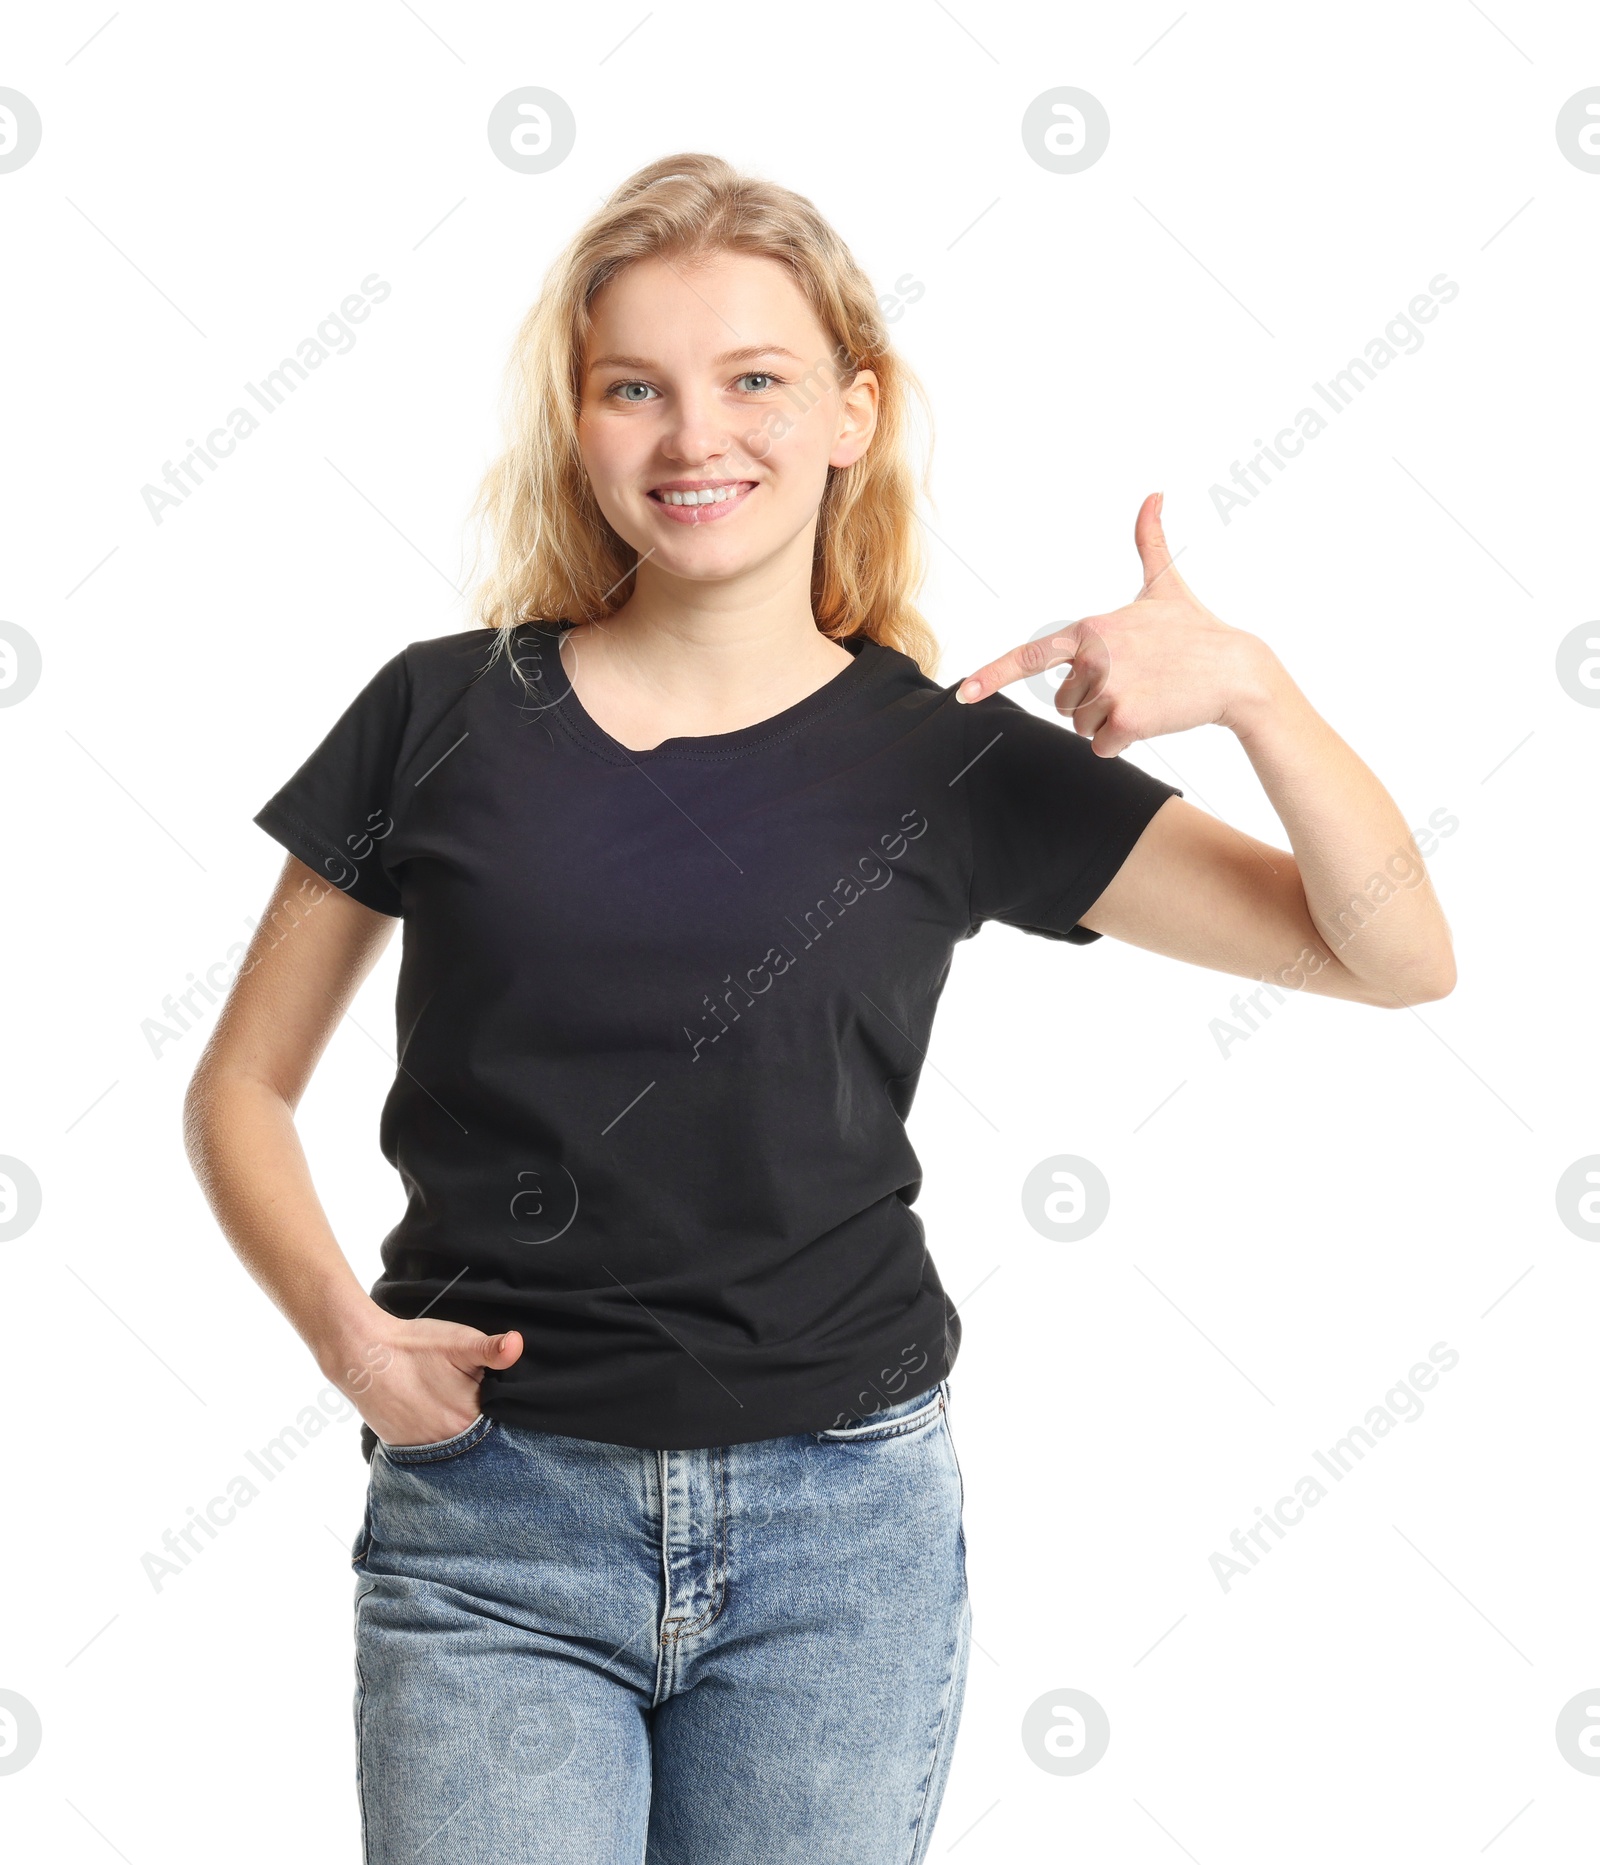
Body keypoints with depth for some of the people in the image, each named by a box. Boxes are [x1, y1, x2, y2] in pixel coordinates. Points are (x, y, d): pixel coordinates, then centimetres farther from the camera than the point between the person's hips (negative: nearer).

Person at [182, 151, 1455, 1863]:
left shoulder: (950, 757, 0)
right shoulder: (444, 715, 1)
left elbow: (1394, 957, -1)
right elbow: (242, 1088, 8)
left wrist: (1249, 687, -17)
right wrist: (341, 1326, -9)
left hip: (842, 1529, 1)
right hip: (490, 1525, 0)